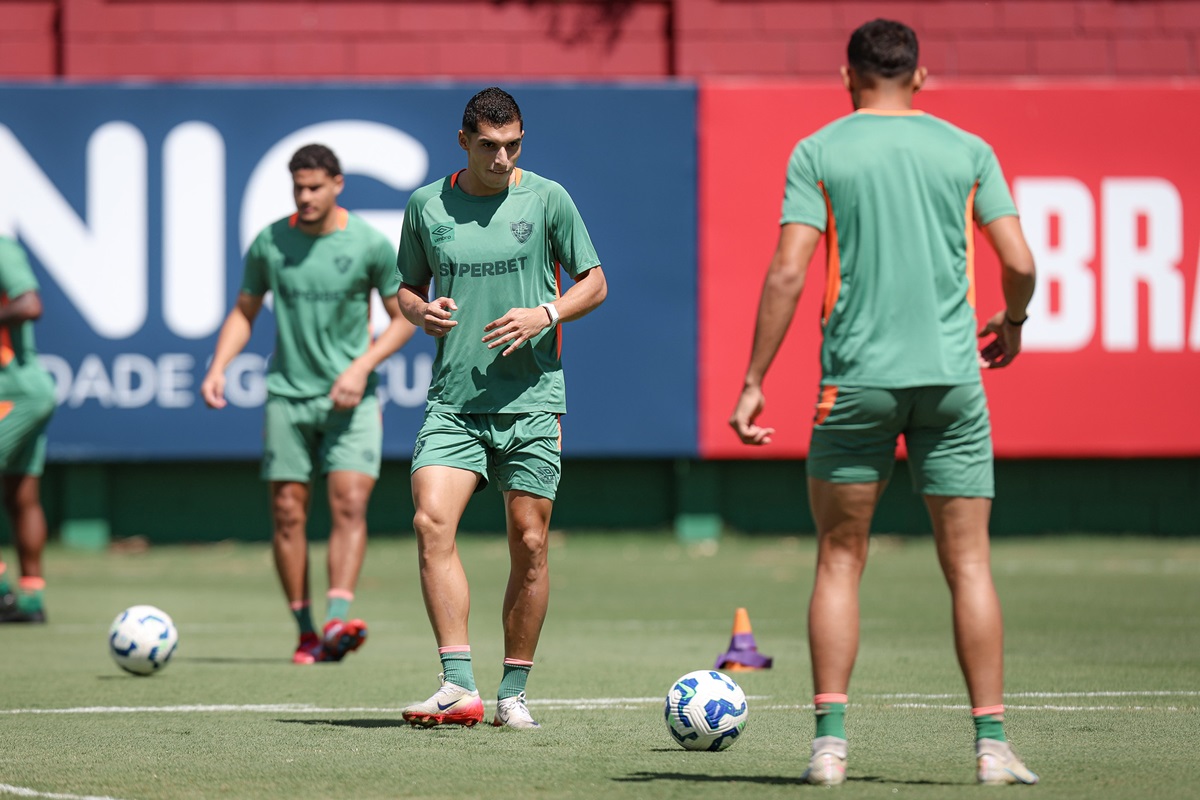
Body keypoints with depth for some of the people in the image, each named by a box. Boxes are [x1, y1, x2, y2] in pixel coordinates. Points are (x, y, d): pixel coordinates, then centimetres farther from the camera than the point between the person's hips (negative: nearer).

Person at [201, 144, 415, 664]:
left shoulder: (369, 245, -3)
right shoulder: (270, 243, 3)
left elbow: (403, 319, 3)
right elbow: (244, 312, 14)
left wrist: (362, 366, -12)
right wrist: (218, 367, -1)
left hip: (350, 395, -2)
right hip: (288, 394, 2)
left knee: (349, 503, -16)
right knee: (287, 513, -1)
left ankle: (338, 622, -26)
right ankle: (305, 634, 7)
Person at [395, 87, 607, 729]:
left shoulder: (546, 199, 1)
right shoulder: (426, 206, 6)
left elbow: (594, 283, 8)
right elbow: (408, 288, 19)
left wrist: (545, 315, -10)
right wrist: (423, 310, -4)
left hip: (530, 400, -1)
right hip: (452, 403, 1)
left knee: (528, 545, 0)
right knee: (431, 522, -18)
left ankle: (513, 694, 13)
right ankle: (458, 687, -19)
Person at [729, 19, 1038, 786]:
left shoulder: (818, 153, 2)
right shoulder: (967, 150, 7)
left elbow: (788, 272, -6)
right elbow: (1019, 263, 2)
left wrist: (754, 382, -2)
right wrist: (1011, 323, 23)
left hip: (856, 378, -1)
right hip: (951, 375, 1)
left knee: (840, 560, 8)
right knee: (968, 562, 5)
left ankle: (830, 741, 0)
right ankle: (992, 744, 2)